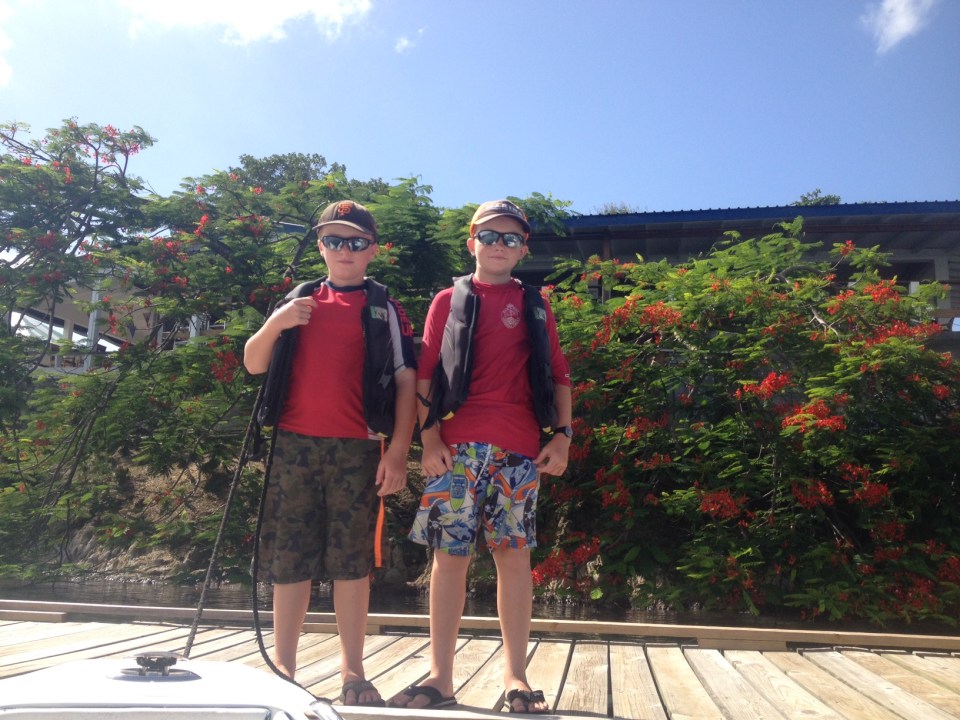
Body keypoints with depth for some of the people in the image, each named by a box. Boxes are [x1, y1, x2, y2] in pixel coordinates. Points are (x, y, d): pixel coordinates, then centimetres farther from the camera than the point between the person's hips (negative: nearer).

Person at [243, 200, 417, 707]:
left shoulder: (385, 309, 7)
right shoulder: (300, 301, 14)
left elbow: (405, 383, 0)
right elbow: (254, 364, 11)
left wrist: (398, 451, -9)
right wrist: (274, 323, -8)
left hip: (357, 451, -2)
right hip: (293, 445, 2)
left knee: (352, 562, 3)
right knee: (289, 560, 5)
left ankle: (353, 674, 13)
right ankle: (283, 670, 16)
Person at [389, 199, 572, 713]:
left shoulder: (534, 305, 15)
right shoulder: (449, 300, 12)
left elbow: (558, 375, 12)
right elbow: (426, 373, 5)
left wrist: (562, 434, 1)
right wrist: (429, 437, -5)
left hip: (519, 449, 1)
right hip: (457, 447, 0)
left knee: (514, 556, 4)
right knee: (449, 555, 2)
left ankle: (516, 676, 15)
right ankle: (440, 676, 12)